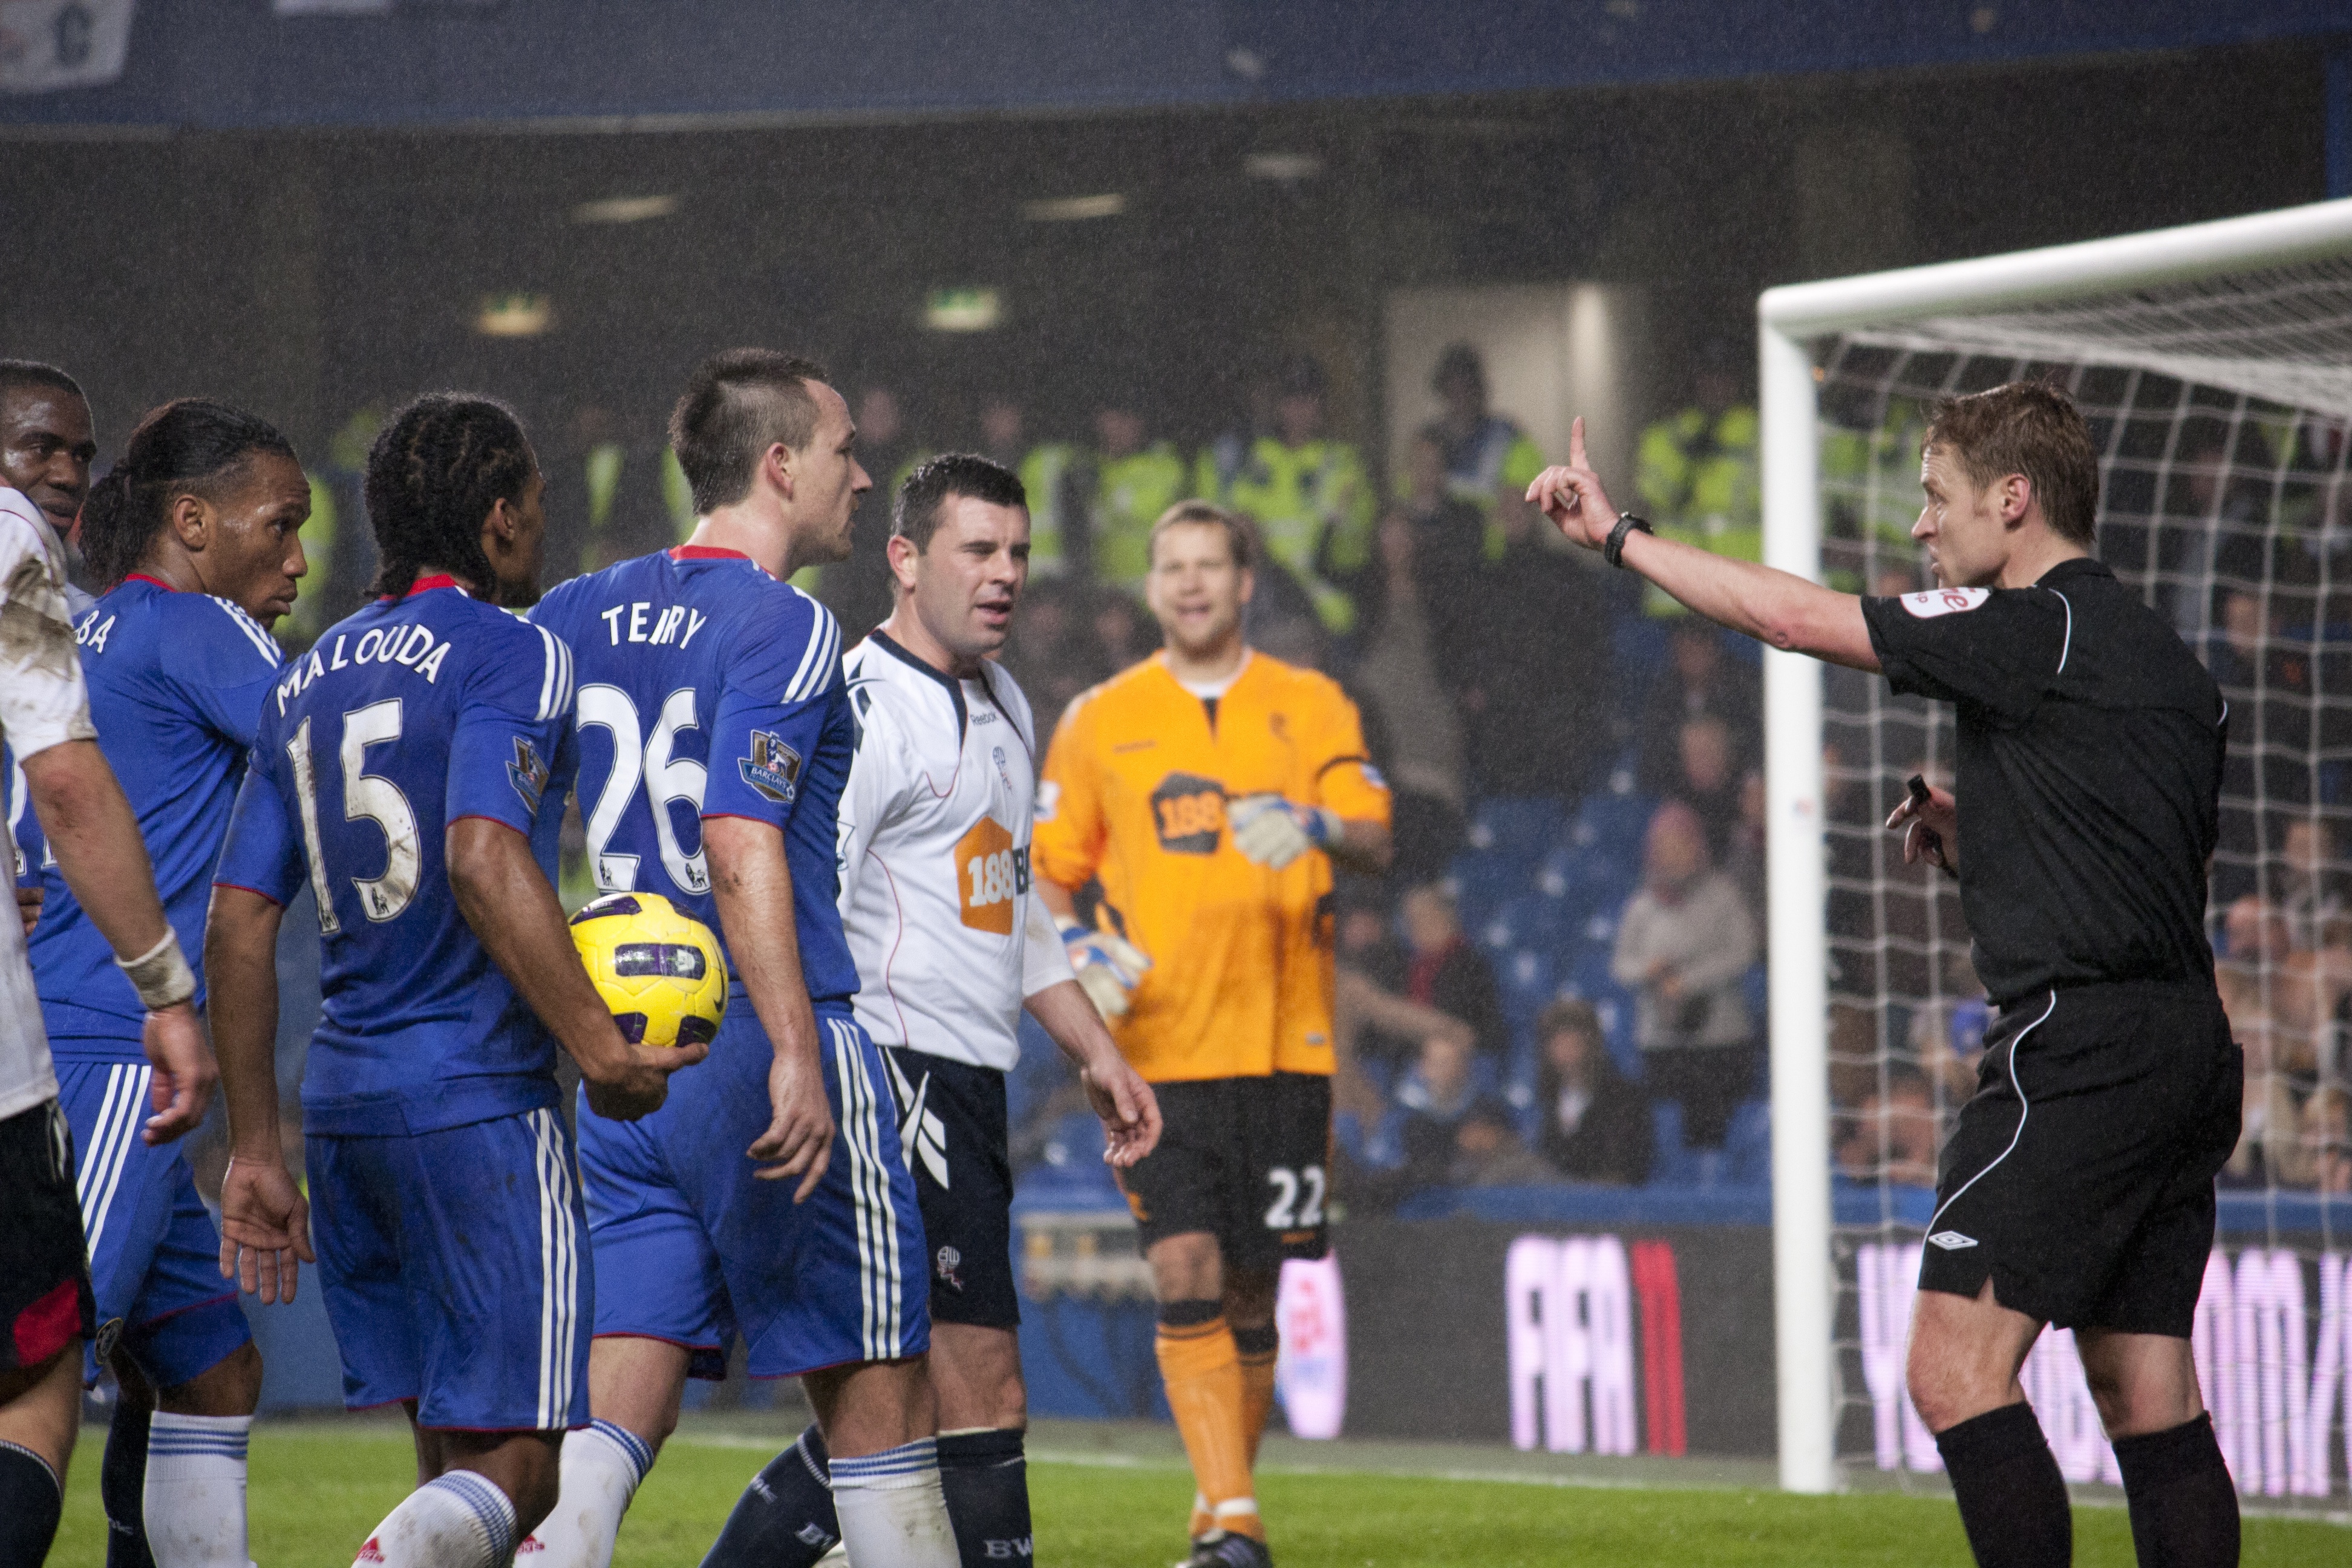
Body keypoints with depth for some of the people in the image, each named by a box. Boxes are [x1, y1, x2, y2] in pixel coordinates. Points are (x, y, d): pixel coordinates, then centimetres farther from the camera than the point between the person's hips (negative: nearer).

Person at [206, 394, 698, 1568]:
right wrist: (600, 1047, -20)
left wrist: (256, 1149, 16)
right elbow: (483, 860, -22)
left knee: (454, 1458, 13)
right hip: (479, 1102, -7)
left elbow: (238, 922, 14)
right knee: (514, 1465, -7)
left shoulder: (306, 680, 16)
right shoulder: (510, 656, -6)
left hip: (341, 1103, 7)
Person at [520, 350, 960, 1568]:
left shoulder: (576, 617, 12)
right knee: (874, 1398, 6)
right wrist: (797, 1056, -25)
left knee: (615, 1423, 0)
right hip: (761, 1054, -6)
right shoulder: (781, 627, -9)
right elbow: (740, 843, -21)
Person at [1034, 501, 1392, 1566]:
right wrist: (1077, 951, -7)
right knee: (1186, 1274, -14)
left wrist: (1317, 829, -23)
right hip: (1156, 1048, -1)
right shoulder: (1099, 721, 9)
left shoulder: (1310, 708, 8)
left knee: (1251, 1291, 5)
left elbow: (1375, 844, -1)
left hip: (1282, 1041, 1)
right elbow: (1048, 874, 14)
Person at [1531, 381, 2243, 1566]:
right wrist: (1975, 837, 18)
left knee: (1956, 1369, -10)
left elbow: (1793, 618, -7)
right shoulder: (2163, 658, 18)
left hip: (2080, 1047, -9)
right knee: (2150, 1401, 9)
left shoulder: (2036, 629, -9)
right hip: (2185, 1048, 9)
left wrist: (1617, 533, 3)